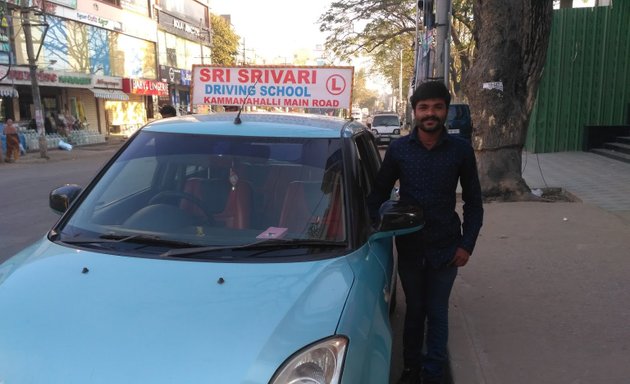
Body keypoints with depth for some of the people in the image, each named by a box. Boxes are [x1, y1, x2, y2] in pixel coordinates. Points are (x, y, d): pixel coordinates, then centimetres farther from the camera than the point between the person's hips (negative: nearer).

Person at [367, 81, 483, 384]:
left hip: (445, 247, -1)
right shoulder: (398, 149, -5)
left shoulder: (461, 150, -6)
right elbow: (379, 192, 4)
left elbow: (473, 201, 1)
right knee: (414, 310, 16)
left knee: (437, 313, 9)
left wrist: (467, 244, -5)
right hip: (409, 246, 1)